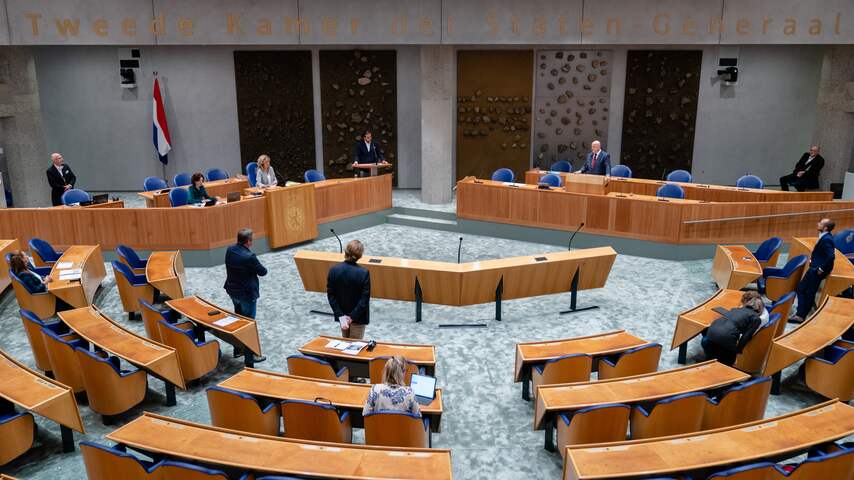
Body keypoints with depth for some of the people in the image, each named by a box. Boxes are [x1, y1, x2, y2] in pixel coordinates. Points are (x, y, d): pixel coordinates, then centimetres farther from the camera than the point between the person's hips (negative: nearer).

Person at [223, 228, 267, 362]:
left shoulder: (230, 250, -5)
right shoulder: (249, 257, -27)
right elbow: (263, 272, -14)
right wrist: (257, 267, 7)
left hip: (233, 291, 8)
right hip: (247, 294, -8)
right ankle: (250, 354, 13)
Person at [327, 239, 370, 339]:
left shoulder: (333, 270, -13)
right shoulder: (364, 273, -22)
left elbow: (330, 295, -10)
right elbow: (365, 299, -21)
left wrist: (341, 315, -10)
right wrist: (353, 317, -15)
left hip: (342, 314, 3)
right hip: (358, 316, -3)